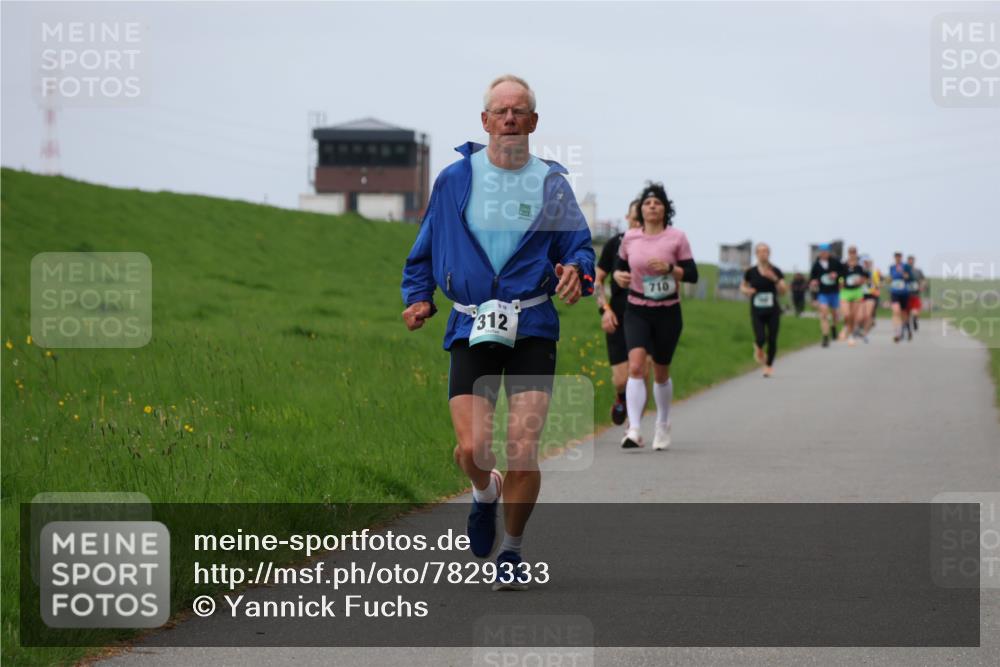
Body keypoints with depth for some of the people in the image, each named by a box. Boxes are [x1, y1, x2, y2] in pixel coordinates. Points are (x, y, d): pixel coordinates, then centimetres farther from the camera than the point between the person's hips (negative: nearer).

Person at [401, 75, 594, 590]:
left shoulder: (551, 183, 6)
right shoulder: (455, 179, 7)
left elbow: (579, 247, 8)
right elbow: (425, 249, 17)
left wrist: (576, 271, -14)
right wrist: (418, 296, 3)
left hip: (532, 329, 0)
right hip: (471, 330, 0)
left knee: (523, 451, -9)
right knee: (472, 448, -12)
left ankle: (511, 551, 14)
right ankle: (485, 493, 26)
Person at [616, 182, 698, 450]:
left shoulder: (677, 237, -5)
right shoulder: (629, 238, 2)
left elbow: (692, 274, -5)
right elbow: (620, 266, 19)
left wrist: (669, 269, -19)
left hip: (668, 313, -1)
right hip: (637, 311, 1)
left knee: (660, 373, 12)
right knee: (635, 366, -19)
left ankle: (663, 424, 37)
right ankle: (633, 430, -25)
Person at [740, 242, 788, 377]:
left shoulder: (775, 271, -1)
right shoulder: (751, 272, 0)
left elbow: (784, 290, -6)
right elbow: (743, 286, 16)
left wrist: (775, 279, -20)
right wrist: (746, 290, -7)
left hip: (772, 311, 1)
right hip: (757, 312, -1)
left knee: (772, 340, 2)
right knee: (760, 339, -15)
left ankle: (769, 365, 24)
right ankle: (758, 348, 23)